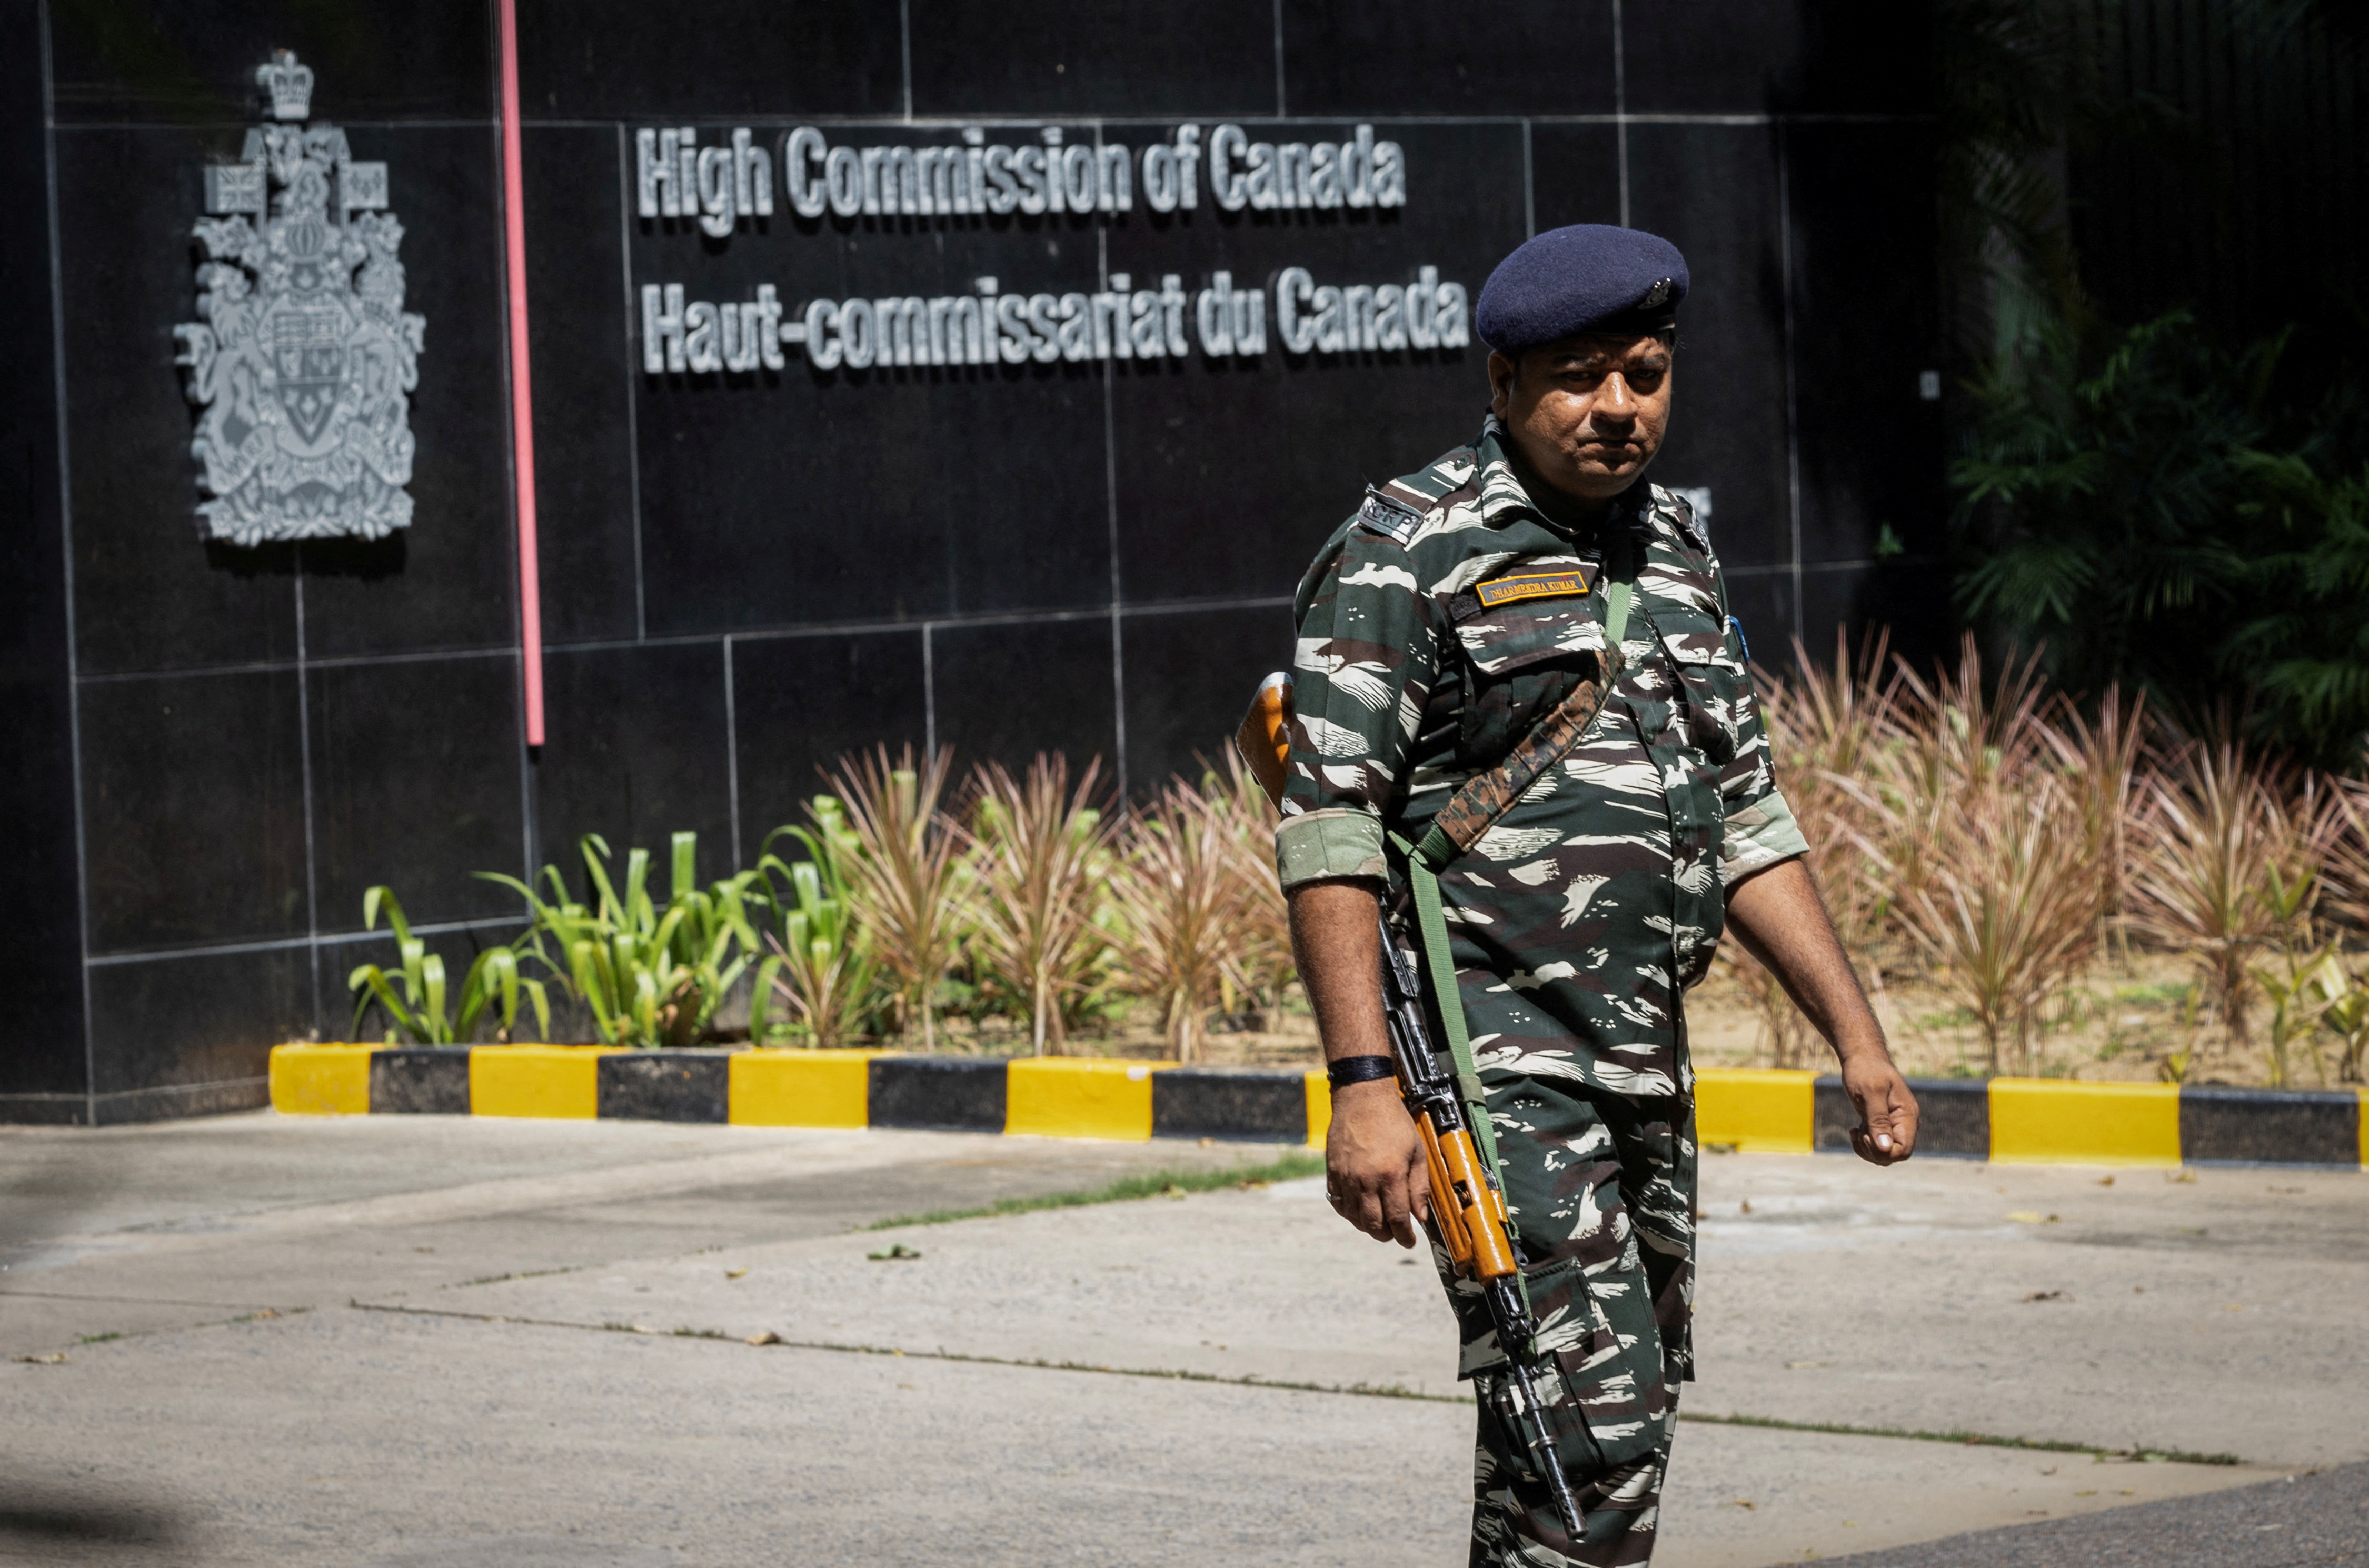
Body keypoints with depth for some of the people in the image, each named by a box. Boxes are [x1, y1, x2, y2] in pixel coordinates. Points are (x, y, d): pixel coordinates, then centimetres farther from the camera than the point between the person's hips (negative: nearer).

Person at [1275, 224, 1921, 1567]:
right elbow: (1328, 827, -13)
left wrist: (1860, 1038, 15)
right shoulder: (1407, 556, -8)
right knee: (1590, 1415, -17)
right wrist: (1364, 1086, -21)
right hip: (1491, 1065, -8)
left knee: (1627, 1427, 12)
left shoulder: (1678, 557, 16)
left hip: (1646, 1058, 8)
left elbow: (1746, 819, 21)